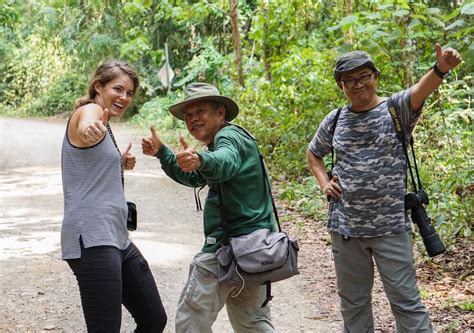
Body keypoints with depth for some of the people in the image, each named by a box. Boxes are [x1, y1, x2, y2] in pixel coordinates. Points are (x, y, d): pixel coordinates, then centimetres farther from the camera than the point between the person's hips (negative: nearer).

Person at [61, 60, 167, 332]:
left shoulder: (104, 125, 19)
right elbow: (84, 126, -36)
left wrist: (120, 164, 15)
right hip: (92, 240, -10)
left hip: (117, 238, 10)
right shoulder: (90, 110, -9)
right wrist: (89, 129, -59)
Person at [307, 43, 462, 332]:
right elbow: (313, 153, 23)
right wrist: (324, 182, 3)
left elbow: (420, 90, -30)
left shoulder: (397, 109, -7)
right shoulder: (334, 121, 4)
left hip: (390, 226, -4)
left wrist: (441, 69, -51)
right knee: (353, 300, 16)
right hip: (345, 227, 4)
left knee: (405, 299, -1)